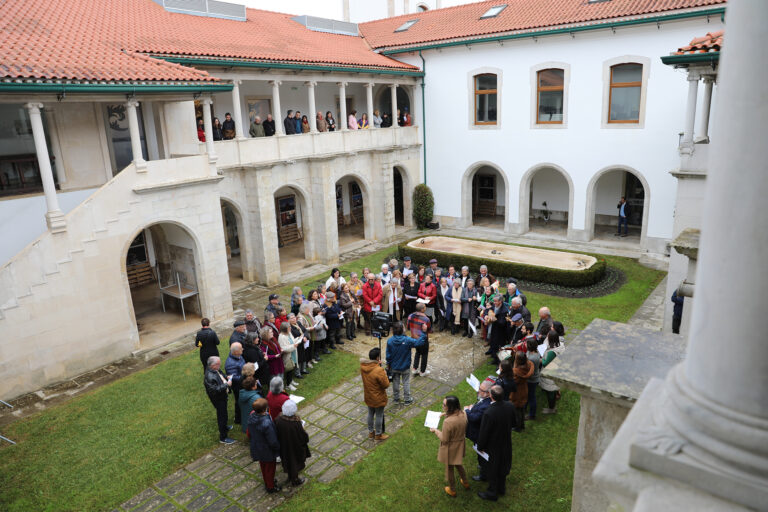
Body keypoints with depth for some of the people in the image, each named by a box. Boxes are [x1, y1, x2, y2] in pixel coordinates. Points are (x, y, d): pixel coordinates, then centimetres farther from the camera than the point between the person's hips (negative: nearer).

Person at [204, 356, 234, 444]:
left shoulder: (216, 370, -6)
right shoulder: (209, 377, -34)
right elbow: (215, 390, -34)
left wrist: (226, 378, -3)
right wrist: (227, 385, -32)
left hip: (222, 396, 9)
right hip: (218, 399, -9)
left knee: (223, 414, 31)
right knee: (222, 416, 5)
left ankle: (224, 427, 55)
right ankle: (223, 437, 20)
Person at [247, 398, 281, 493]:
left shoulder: (251, 418, -17)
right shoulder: (267, 423, -40)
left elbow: (249, 434, 2)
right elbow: (273, 441, -28)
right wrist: (278, 448, -9)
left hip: (257, 449, 7)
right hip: (268, 452, -7)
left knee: (263, 467, 29)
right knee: (270, 468, 19)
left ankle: (267, 483, 51)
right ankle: (271, 487, 40)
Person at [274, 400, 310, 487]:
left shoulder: (278, 420, -25)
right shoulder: (296, 423, -38)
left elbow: (276, 433, -8)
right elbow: (303, 437, -23)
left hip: (283, 446, 4)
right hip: (295, 447, -4)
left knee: (287, 461, 29)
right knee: (294, 462, 22)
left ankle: (290, 477, 54)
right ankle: (295, 481, 45)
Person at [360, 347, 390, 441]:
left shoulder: (363, 366, -13)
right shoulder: (379, 371, -34)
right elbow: (386, 385, -23)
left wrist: (377, 364, -5)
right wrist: (384, 375, -7)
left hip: (368, 397, 6)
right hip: (378, 398, -6)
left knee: (370, 414, 24)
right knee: (379, 416, 15)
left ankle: (371, 432, 42)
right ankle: (378, 435, 32)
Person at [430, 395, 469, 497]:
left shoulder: (448, 422, -38)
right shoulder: (463, 414, -18)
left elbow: (444, 440, -25)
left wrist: (436, 431, -9)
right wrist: (447, 414, 2)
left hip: (450, 449, -6)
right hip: (460, 446, 6)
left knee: (449, 469, 21)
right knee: (458, 464, 33)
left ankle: (452, 490, 42)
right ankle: (465, 482, 53)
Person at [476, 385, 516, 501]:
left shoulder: (488, 413, -38)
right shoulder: (510, 406, -19)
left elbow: (483, 433, -24)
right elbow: (513, 423, 0)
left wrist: (480, 446, -7)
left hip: (493, 446, -6)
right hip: (506, 443, 6)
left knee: (492, 470, 18)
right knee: (502, 466, 28)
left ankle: (492, 493, 39)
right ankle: (501, 488, 50)